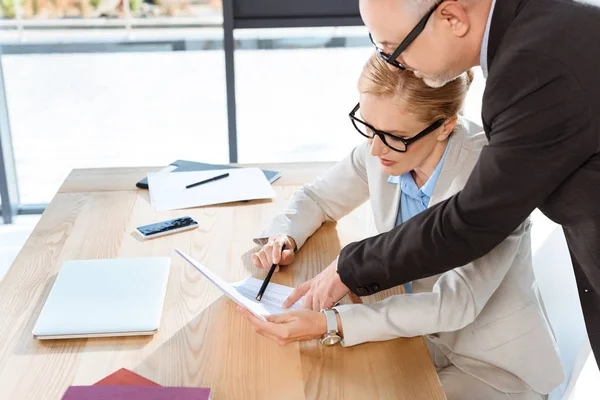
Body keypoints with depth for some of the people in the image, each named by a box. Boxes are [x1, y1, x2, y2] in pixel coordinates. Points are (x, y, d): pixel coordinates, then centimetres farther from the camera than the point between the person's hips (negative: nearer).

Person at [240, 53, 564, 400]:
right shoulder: (381, 151, -11)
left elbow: (456, 303, -31)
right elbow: (317, 198, 7)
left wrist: (331, 325, -38)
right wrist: (284, 236, -15)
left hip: (495, 363, -4)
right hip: (422, 335, 5)